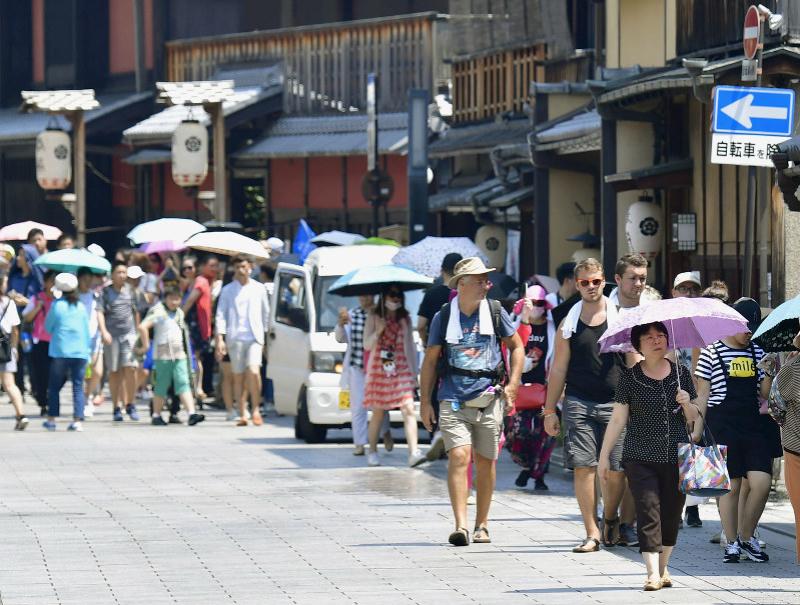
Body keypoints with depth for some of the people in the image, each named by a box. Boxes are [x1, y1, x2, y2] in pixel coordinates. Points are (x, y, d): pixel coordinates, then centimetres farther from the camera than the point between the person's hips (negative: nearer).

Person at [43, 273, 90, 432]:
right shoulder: (81, 307, 3)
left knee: (54, 386, 9)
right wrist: (87, 348, 17)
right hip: (80, 352, 2)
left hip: (60, 351, -2)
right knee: (78, 387, 2)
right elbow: (87, 330, 8)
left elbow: (48, 327, 5)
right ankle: (78, 420, -6)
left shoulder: (56, 305, -5)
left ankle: (51, 419, 10)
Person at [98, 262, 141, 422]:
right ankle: (117, 408, 11)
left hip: (129, 334, 1)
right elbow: (100, 312, -5)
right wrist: (104, 331, -19)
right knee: (114, 372, 4)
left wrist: (138, 330, 22)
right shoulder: (106, 292, 3)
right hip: (112, 335, -1)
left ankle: (130, 404, -1)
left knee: (130, 368, -12)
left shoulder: (130, 290, 11)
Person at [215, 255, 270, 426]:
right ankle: (242, 415, 8)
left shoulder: (258, 289, 10)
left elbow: (265, 313, 16)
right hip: (235, 338, 1)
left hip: (254, 337, -1)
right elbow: (220, 315, 3)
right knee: (238, 376, 3)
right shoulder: (228, 290, 7)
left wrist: (265, 336, 13)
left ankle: (256, 410, -5)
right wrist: (220, 339, -7)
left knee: (253, 372, -18)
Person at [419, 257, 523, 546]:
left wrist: (512, 385, 3)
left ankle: (482, 525, 22)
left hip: (489, 397, 2)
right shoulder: (443, 317, 2)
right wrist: (425, 401, 6)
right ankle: (460, 527, -22)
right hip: (454, 399, -2)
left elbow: (516, 347, 14)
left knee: (485, 461, 8)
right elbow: (430, 360, 9)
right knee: (459, 456, -16)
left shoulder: (494, 311, 4)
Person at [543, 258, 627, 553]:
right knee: (583, 467, -6)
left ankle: (610, 518, 26)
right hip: (578, 403, 1)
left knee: (615, 469, -1)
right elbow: (558, 368, 12)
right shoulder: (569, 323, 8)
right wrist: (549, 410, 9)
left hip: (615, 403, -1)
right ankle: (592, 534, -1)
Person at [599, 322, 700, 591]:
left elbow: (694, 419, 13)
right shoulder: (630, 377, 1)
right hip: (640, 458, -2)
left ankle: (662, 567, 23)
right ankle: (653, 572, -17)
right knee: (648, 511, -12)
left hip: (676, 458, 3)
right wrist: (604, 455, 3)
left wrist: (687, 404, -9)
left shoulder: (681, 373, 7)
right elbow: (618, 419, 4)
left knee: (671, 513, 6)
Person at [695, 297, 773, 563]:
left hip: (751, 424, 4)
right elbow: (703, 394, 2)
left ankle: (746, 536, 10)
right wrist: (698, 429, -4)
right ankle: (732, 544, 8)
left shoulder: (757, 352, 13)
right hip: (722, 426, -4)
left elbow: (764, 392, 11)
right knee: (730, 485, -3)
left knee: (762, 481, -8)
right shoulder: (711, 353, 1)